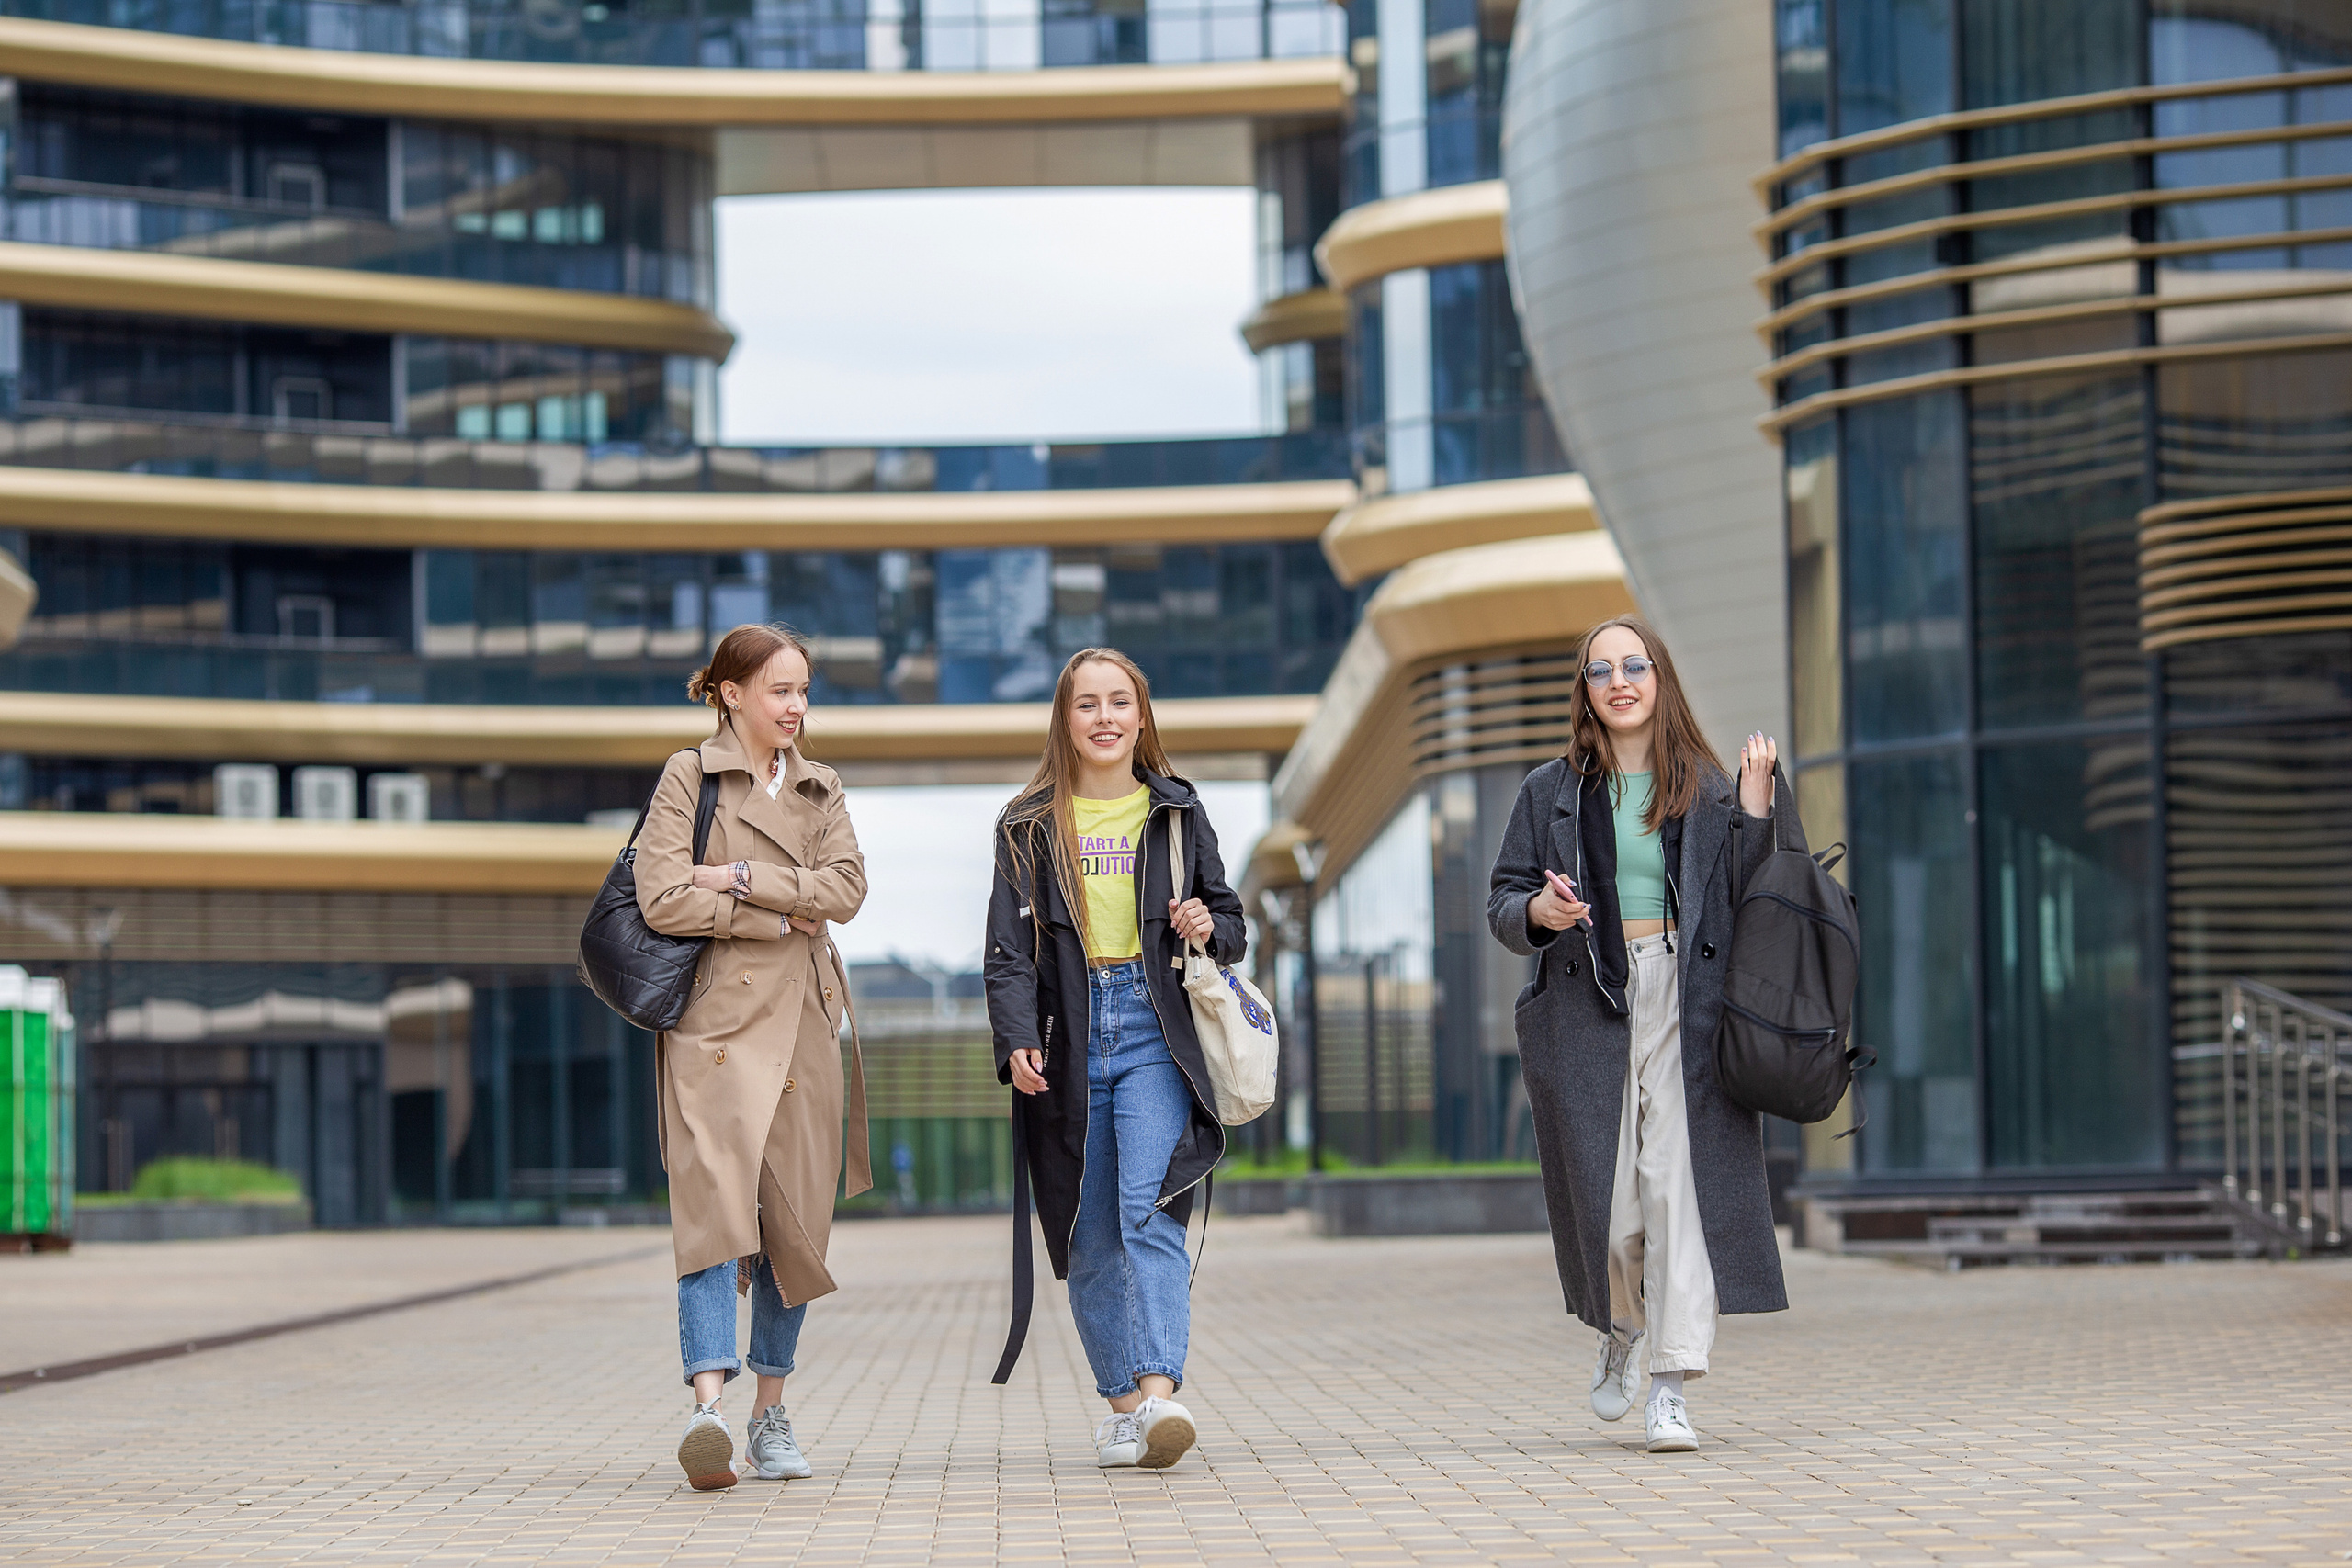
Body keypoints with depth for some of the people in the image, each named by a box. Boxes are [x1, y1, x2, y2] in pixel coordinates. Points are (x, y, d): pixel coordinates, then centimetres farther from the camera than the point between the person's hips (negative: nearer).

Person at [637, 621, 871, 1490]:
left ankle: (772, 1412, 15)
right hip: (716, 1017, -5)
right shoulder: (689, 775, 2)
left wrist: (740, 879, -9)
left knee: (797, 1215, 5)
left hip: (801, 1021, 5)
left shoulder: (821, 790, 17)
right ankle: (709, 1406, -29)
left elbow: (846, 888, 1)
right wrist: (780, 916, -7)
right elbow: (661, 897, -10)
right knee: (715, 1198, -18)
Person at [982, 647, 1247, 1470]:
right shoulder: (1029, 826, 9)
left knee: (1150, 1210, -18)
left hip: (1155, 1036, -1)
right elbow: (1009, 948, 2)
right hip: (1069, 1043, 1)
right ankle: (1122, 1401, 12)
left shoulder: (1177, 813, 11)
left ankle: (1160, 1390, -28)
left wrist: (1209, 928, -7)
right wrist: (1017, 1041, -13)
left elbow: (1232, 925, 17)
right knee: (1088, 1238, 3)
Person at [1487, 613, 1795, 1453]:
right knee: (1605, 1201, 1)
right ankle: (1622, 1330, 33)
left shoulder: (1706, 789, 10)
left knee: (1681, 1187, -11)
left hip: (1687, 1006, -1)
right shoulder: (1552, 792, 10)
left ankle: (1670, 1389, -10)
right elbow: (1503, 899, 9)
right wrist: (1537, 913, -14)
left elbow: (1744, 899, 4)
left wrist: (1756, 804, -6)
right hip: (1588, 1011, 1)